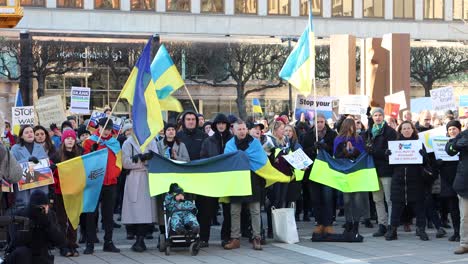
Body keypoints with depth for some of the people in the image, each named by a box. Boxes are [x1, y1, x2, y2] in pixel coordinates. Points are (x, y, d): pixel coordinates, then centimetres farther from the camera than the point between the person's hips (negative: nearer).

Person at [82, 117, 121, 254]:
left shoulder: (115, 143, 9)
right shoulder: (90, 141, 0)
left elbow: (118, 161, 13)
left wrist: (114, 174, 0)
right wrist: (92, 151, -21)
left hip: (110, 183, 3)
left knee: (108, 214, 7)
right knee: (91, 213, -2)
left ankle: (108, 242, 13)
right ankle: (90, 243, 1)